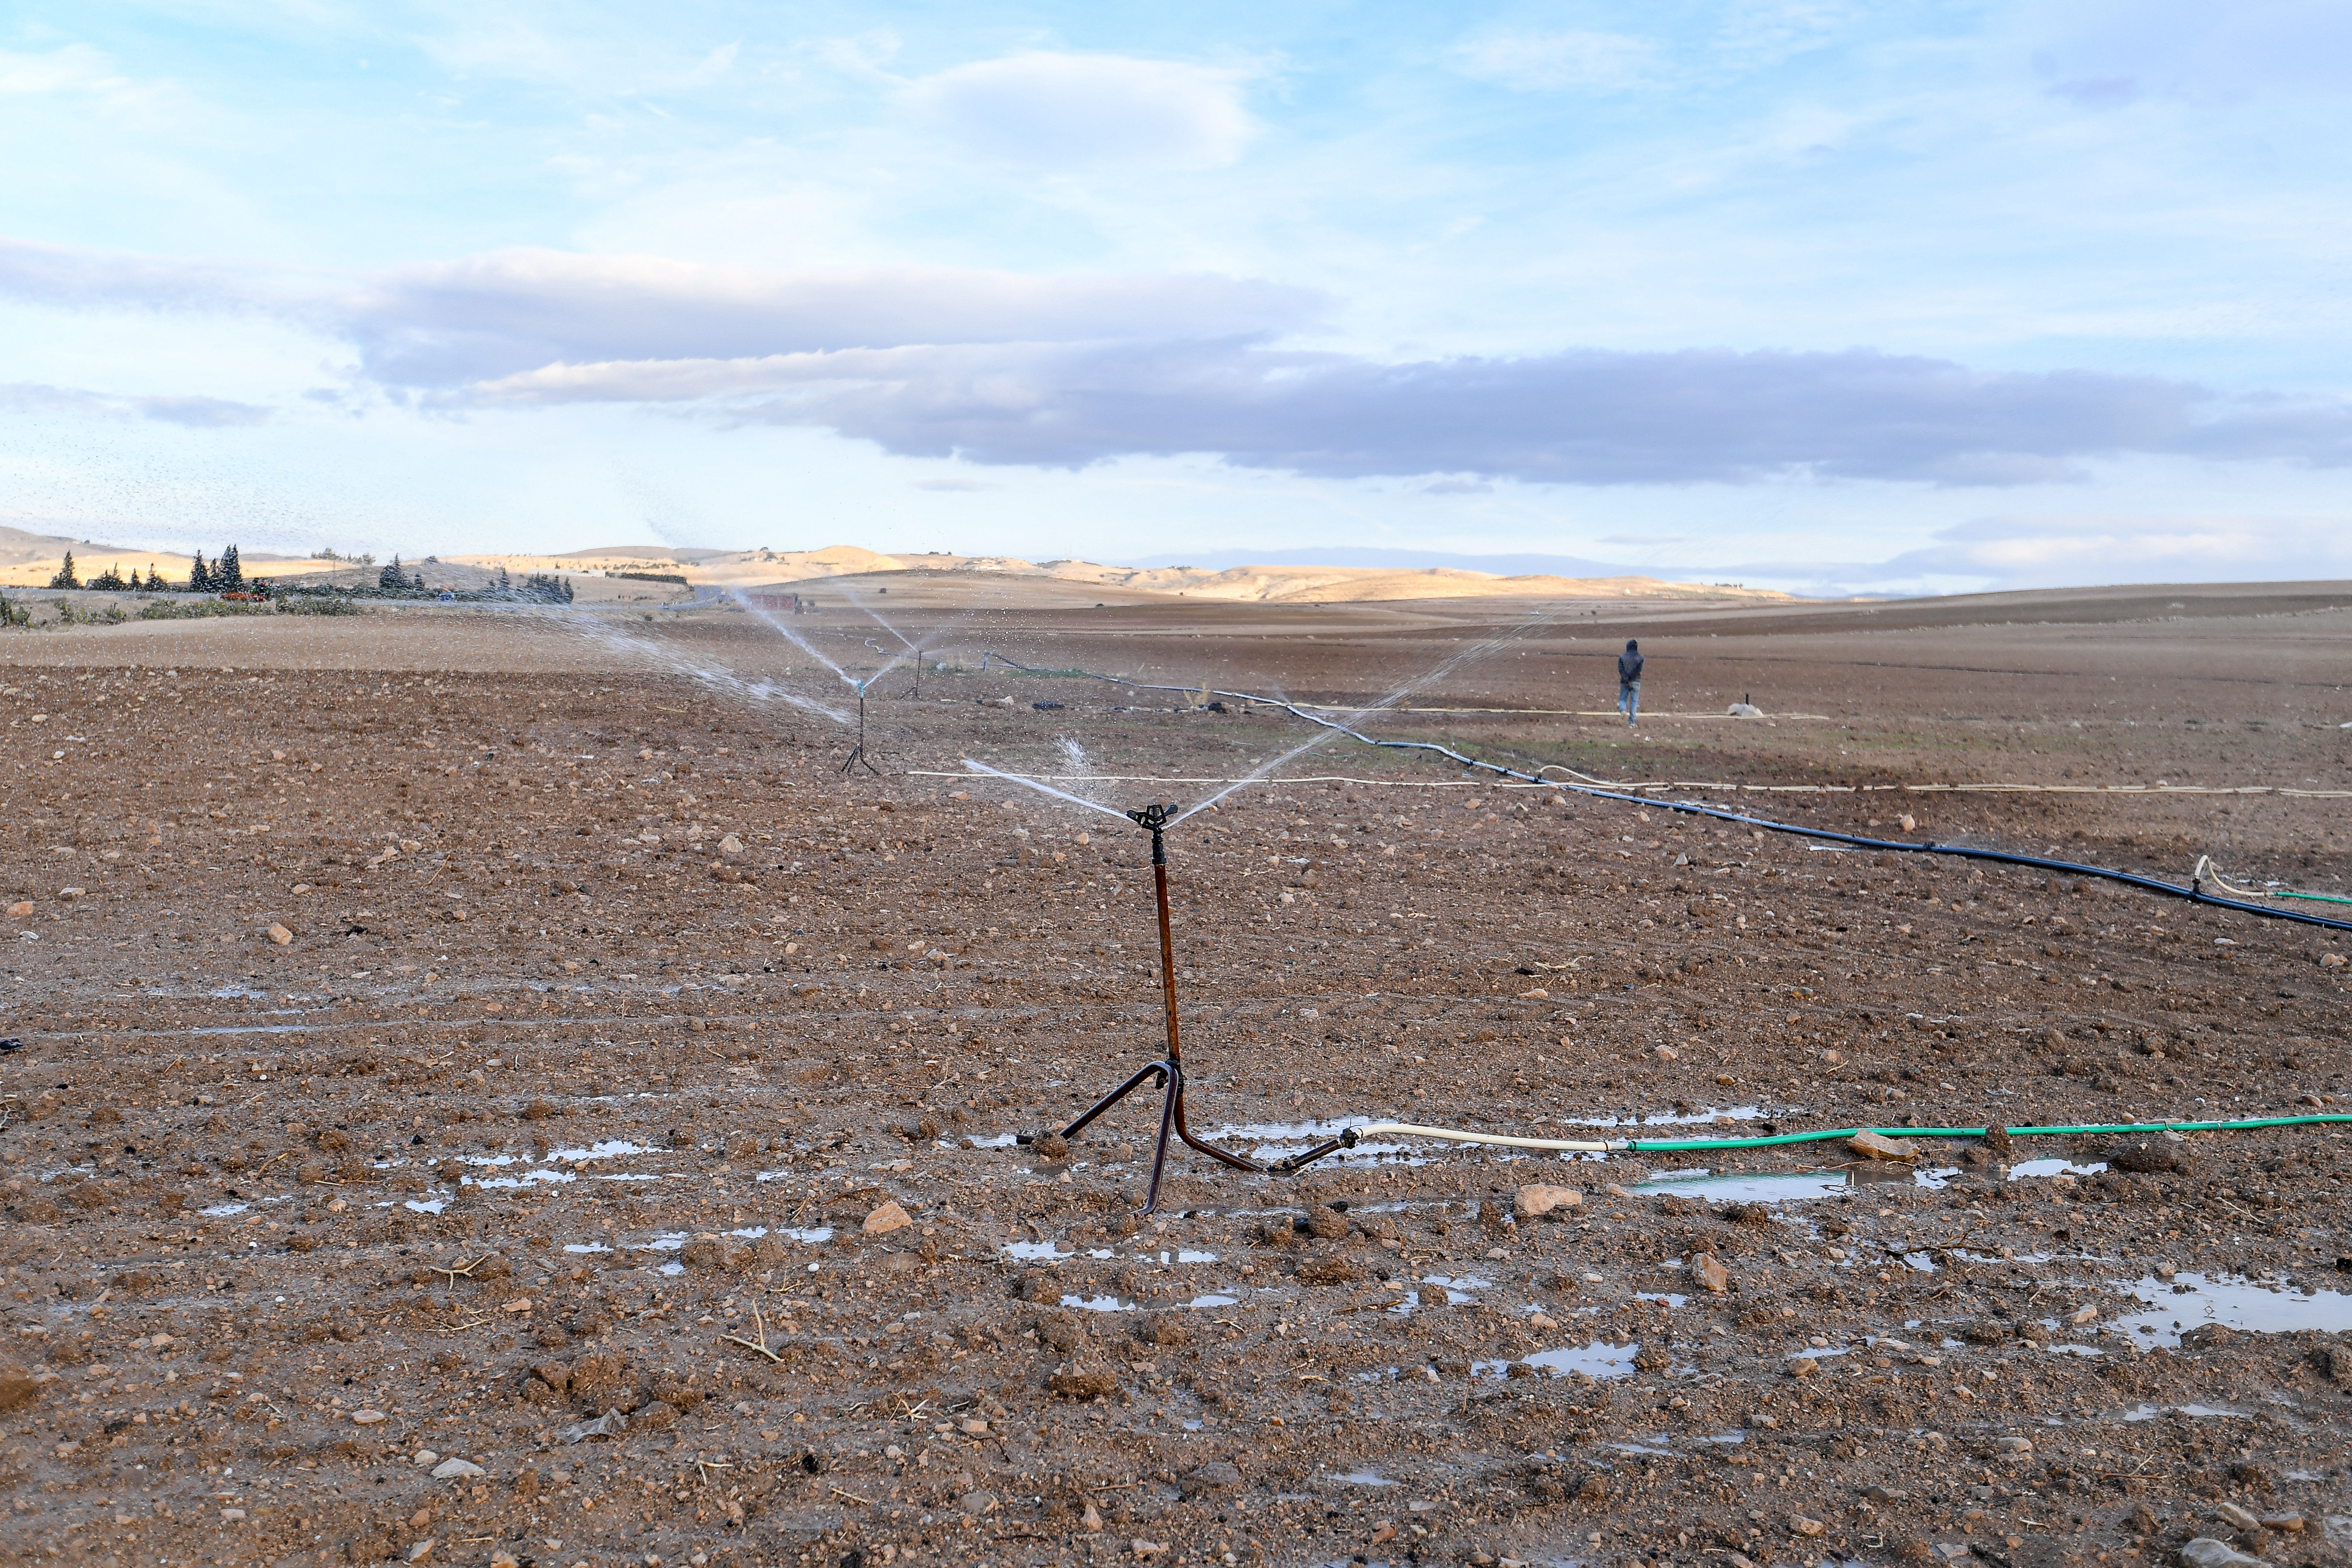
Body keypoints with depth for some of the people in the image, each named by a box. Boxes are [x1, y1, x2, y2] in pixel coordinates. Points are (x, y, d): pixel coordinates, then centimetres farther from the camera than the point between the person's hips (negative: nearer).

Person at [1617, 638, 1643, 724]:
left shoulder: (1622, 657, 3)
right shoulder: (1640, 658, 2)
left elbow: (1621, 670, -9)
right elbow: (1639, 669, -11)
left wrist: (1626, 680, -13)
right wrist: (1629, 679, -10)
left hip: (1624, 682, 0)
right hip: (1635, 682, 0)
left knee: (1623, 699, 13)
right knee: (1634, 701, 5)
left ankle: (1623, 710, -18)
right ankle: (1632, 721, 1)